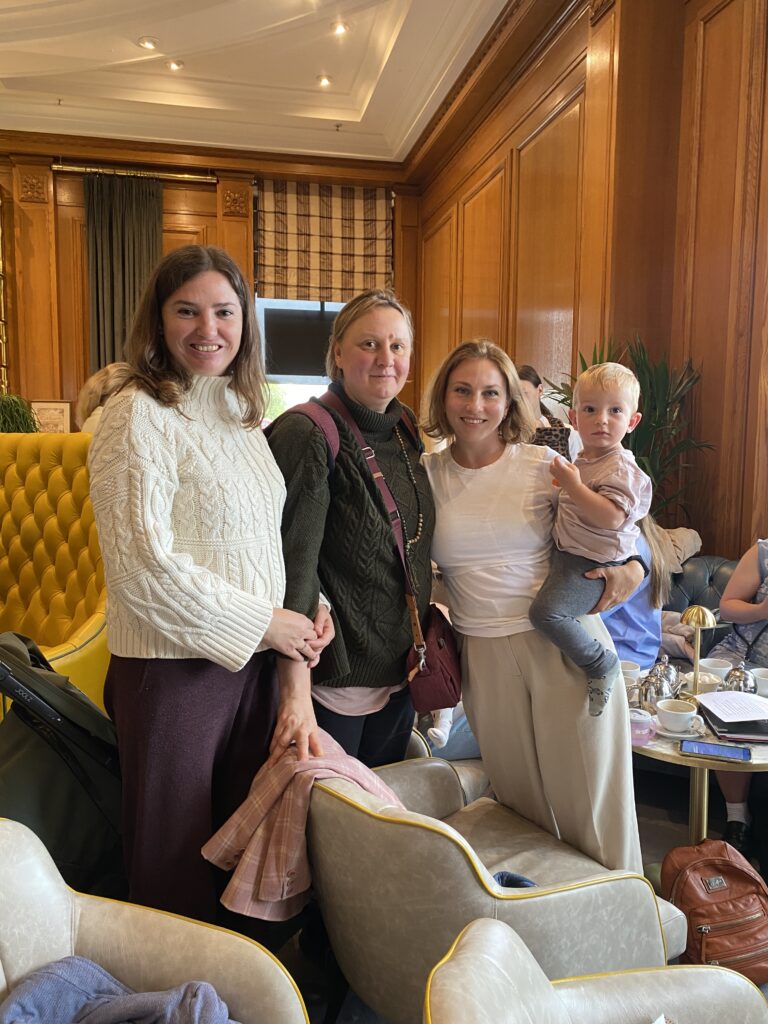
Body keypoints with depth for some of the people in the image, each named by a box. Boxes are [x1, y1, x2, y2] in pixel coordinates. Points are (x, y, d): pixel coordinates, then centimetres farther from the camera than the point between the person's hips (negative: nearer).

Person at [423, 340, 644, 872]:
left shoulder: (545, 465, -1)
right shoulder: (426, 475, 3)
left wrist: (631, 570, -11)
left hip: (567, 642, -1)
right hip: (484, 653, 2)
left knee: (589, 797, 7)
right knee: (521, 802, 12)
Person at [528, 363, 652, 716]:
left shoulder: (621, 469, -16)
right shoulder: (583, 461, 12)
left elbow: (612, 518, -31)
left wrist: (572, 485, -29)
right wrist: (565, 480, 13)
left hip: (591, 566, -10)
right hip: (567, 554, 10)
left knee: (546, 610, -26)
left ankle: (600, 663, -7)